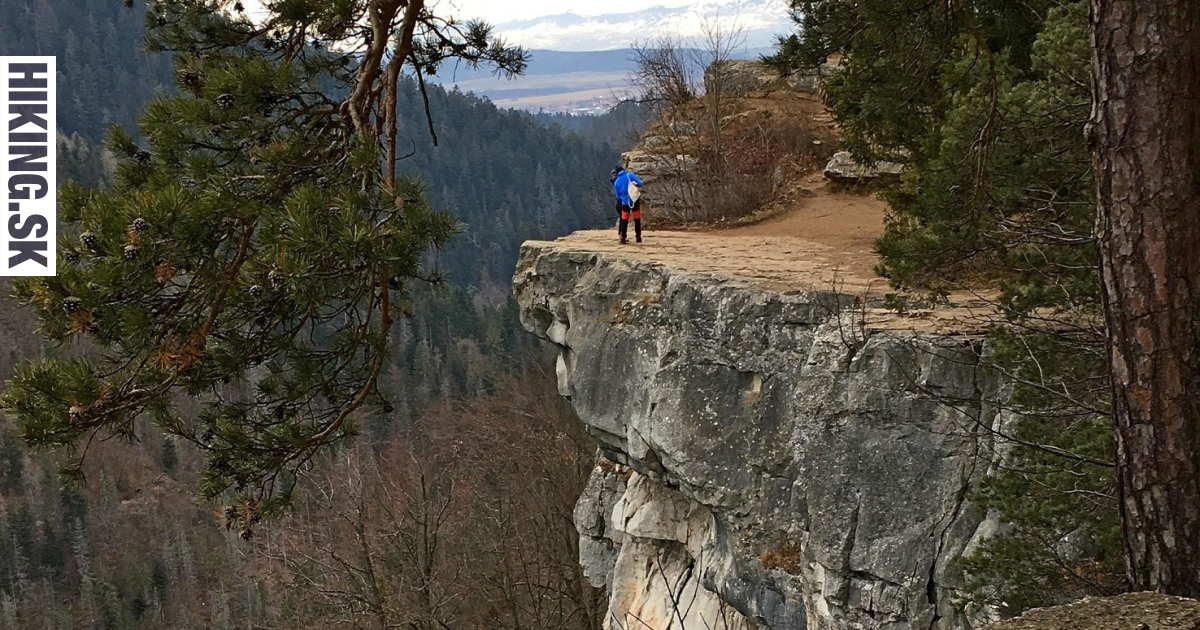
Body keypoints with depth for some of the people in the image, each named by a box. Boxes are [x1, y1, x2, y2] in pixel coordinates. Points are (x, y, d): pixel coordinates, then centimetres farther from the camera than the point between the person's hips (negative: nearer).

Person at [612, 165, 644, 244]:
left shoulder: (616, 182, 3)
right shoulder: (630, 175, -6)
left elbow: (618, 196, 8)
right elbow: (640, 183, -9)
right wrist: (635, 185, 11)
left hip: (624, 203, 2)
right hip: (635, 201, -2)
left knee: (624, 221, 11)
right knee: (637, 220, 9)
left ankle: (623, 238, 6)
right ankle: (638, 237, 11)